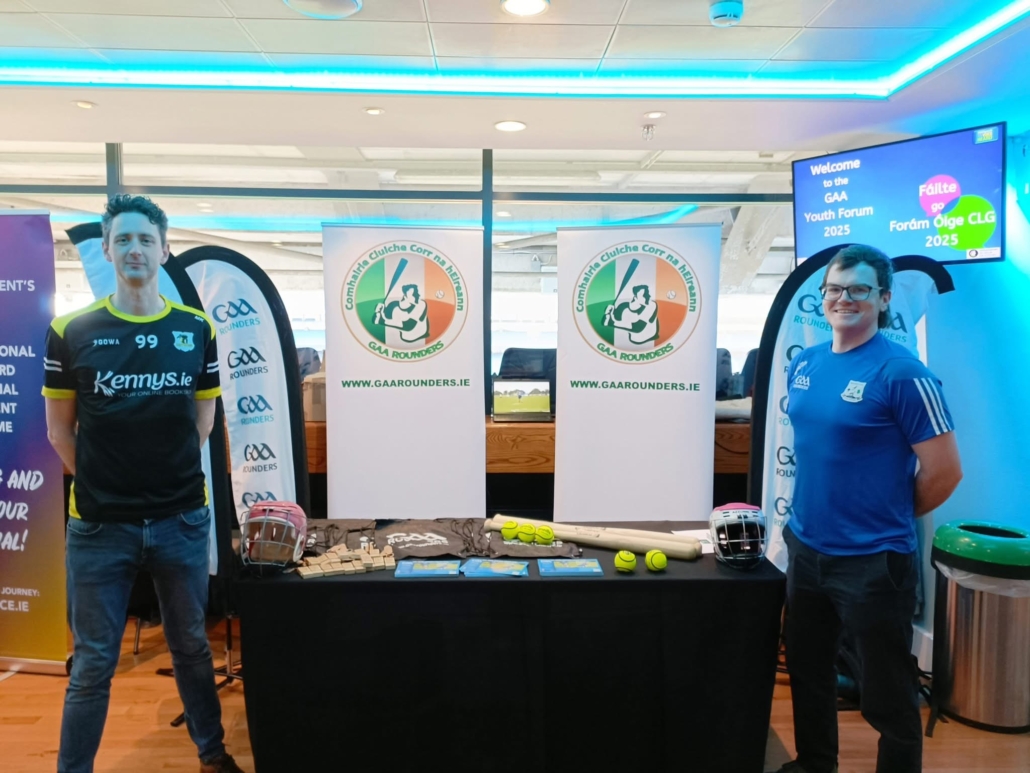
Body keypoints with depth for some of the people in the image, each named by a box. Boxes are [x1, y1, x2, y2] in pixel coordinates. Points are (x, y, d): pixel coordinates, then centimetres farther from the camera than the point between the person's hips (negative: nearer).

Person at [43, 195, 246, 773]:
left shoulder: (197, 330, 0)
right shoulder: (72, 333, -3)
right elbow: (60, 430, 4)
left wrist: (169, 477, 6)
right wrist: (101, 485, 3)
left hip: (182, 520, 1)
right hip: (100, 524, -1)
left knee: (193, 647, 17)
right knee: (93, 663, 11)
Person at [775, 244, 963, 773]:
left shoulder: (902, 373, -16)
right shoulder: (803, 364, 4)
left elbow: (945, 471, -13)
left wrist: (888, 516, 0)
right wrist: (819, 509, 11)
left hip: (873, 560, -7)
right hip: (805, 550, 7)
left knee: (887, 695, 10)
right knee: (807, 671, 23)